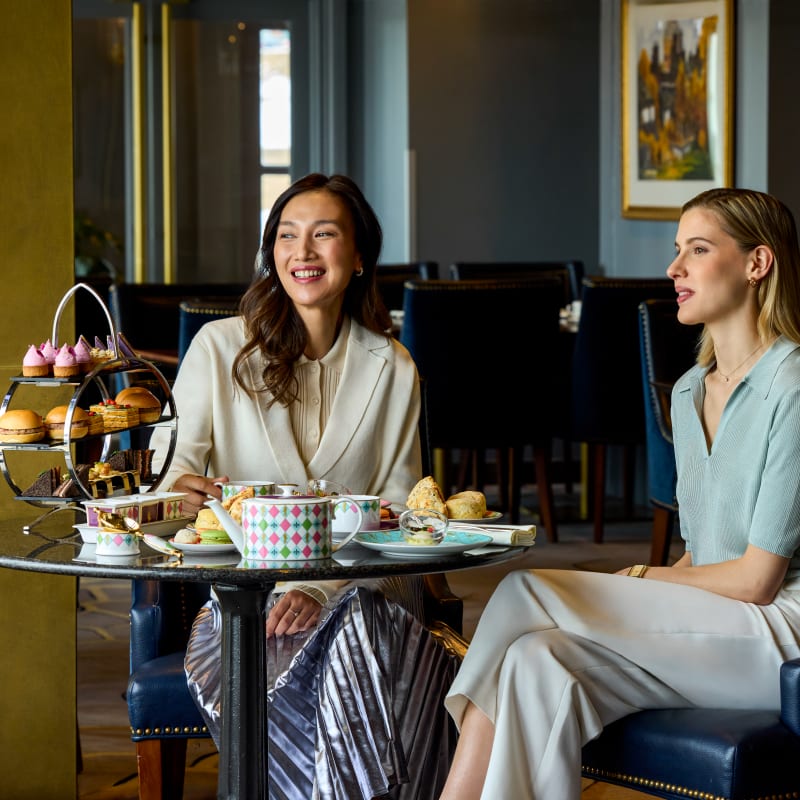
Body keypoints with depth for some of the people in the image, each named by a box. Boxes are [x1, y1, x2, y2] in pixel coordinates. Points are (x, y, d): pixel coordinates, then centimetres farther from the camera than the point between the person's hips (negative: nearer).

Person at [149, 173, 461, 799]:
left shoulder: (392, 369, 11)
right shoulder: (220, 347, 5)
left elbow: (397, 511, 6)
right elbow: (169, 470, 2)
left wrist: (325, 587, -12)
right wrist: (178, 491, -25)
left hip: (363, 595, 1)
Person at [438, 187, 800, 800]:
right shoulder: (689, 393, 16)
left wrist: (643, 579, 0)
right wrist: (635, 597, -2)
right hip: (713, 625, 7)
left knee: (527, 595, -20)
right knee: (541, 662, -20)